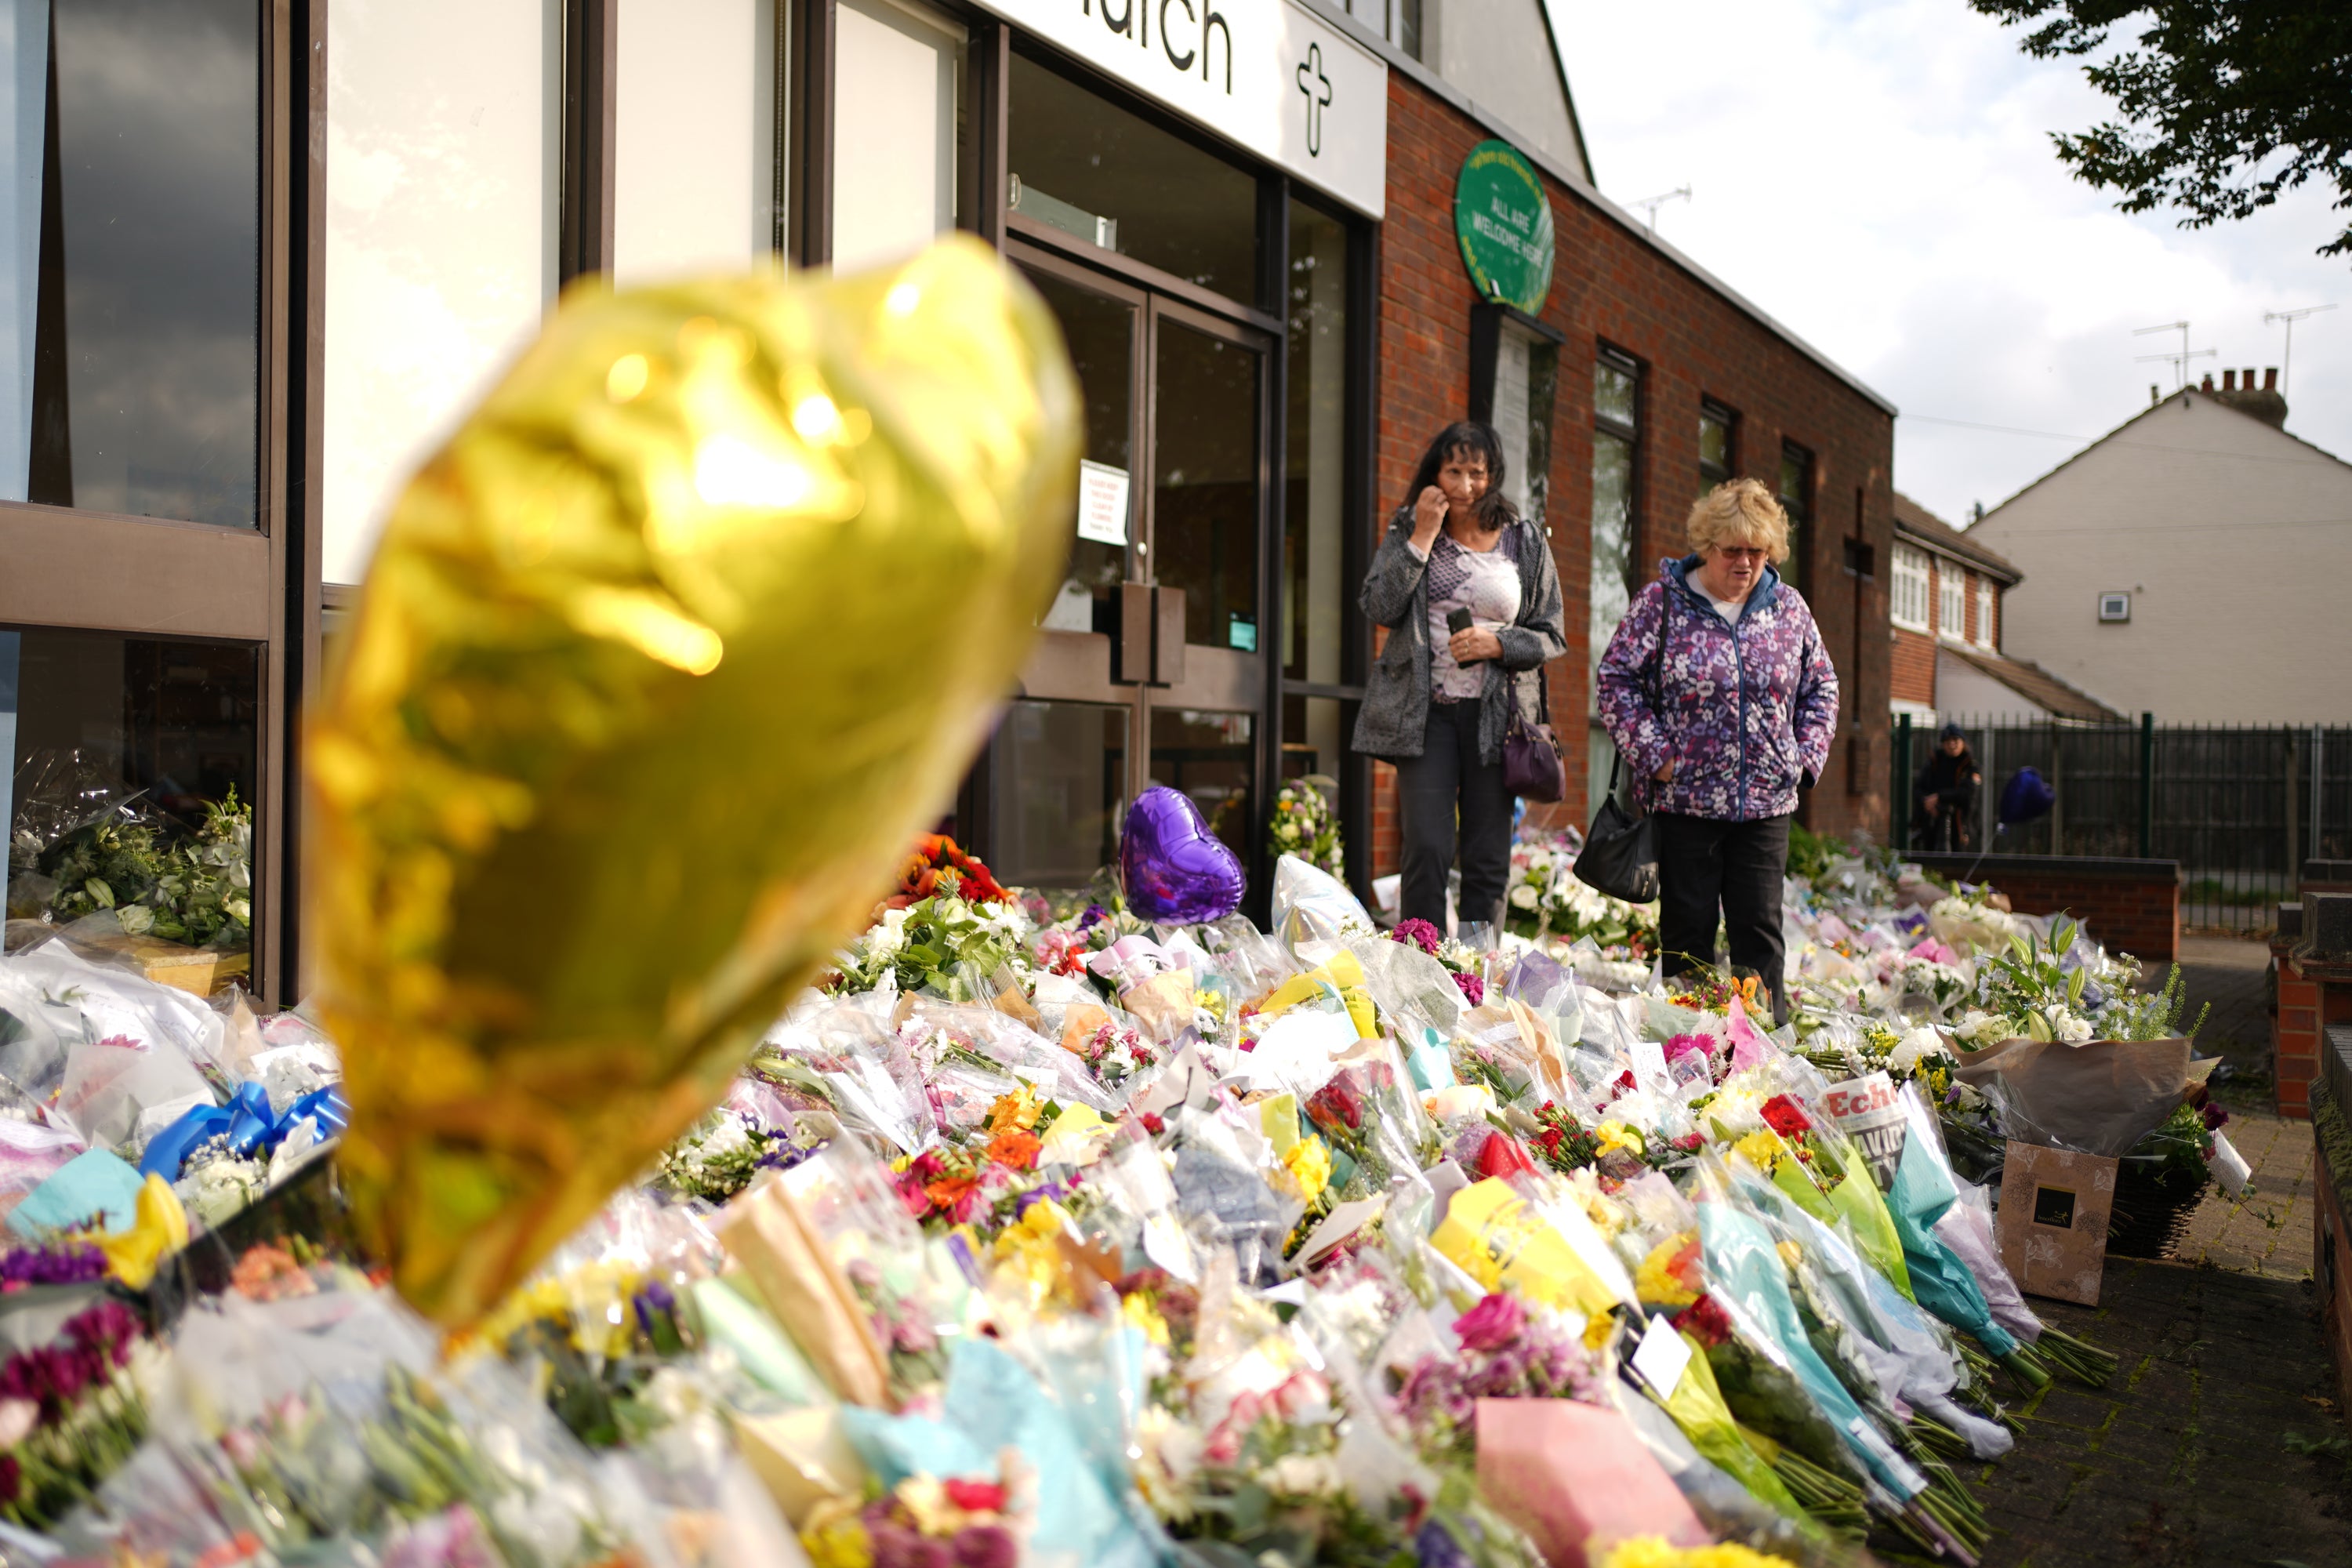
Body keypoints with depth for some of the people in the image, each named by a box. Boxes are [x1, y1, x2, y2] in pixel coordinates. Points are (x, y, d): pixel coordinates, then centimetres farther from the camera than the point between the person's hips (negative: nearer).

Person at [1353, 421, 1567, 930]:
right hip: (1425, 711, -1)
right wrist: (1422, 536, -10)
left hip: (1496, 714, 1)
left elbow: (1553, 637, 8)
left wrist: (1497, 644, -10)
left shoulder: (1526, 542, 6)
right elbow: (1380, 608, -7)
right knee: (1427, 850, -10)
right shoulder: (1408, 530, 7)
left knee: (1489, 861, 3)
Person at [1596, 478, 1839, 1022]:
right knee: (1688, 929, 4)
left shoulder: (1789, 607, 8)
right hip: (1685, 798, -2)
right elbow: (1617, 678, -3)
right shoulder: (1663, 601, -3)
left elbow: (1821, 687, 17)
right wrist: (1654, 754, -9)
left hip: (1766, 801, 3)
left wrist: (1807, 755, 6)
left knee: (1760, 927, 4)